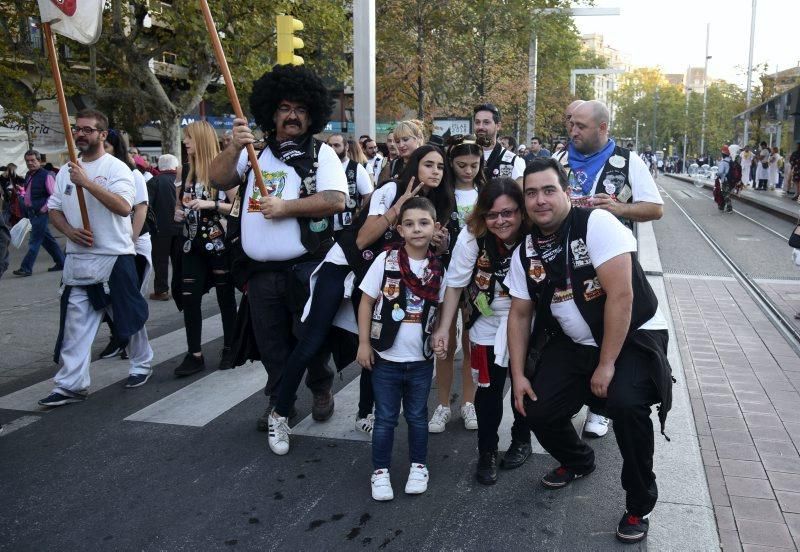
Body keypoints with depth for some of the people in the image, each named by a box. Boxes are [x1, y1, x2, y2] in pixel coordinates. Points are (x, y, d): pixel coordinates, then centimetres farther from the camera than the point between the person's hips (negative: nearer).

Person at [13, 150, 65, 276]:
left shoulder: (46, 176, -13)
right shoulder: (28, 176, 12)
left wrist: (44, 209, -18)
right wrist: (24, 198, 9)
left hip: (40, 213, -9)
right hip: (31, 212, 9)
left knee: (34, 241, -4)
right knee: (47, 239, 14)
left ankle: (26, 268, -1)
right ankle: (61, 262, 23)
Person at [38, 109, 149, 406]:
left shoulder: (116, 167, -7)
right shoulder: (66, 171, 11)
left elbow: (123, 207, -22)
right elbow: (53, 209, 14)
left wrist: (87, 182, -25)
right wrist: (70, 231, -6)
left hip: (115, 257, -5)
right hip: (77, 257, 5)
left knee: (129, 316, 9)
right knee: (75, 322, 3)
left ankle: (140, 364, 30)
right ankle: (71, 384, 8)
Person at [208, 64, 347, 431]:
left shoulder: (321, 153, 2)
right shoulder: (253, 151, 12)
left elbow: (336, 200, -11)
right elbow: (218, 179, -1)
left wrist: (286, 207, -16)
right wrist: (235, 147, -17)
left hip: (305, 266, -3)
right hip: (260, 270, 4)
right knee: (270, 340, 12)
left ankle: (321, 387, 29)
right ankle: (278, 399, 31)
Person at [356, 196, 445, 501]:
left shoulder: (438, 268, -3)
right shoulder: (385, 261, -10)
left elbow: (439, 309, 8)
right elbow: (366, 302, -5)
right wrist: (364, 343, -7)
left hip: (421, 360, 2)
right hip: (386, 357, -2)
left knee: (417, 416, 17)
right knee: (385, 418, 9)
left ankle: (418, 466, 34)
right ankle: (380, 471, 24)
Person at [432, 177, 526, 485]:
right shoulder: (472, 237, -22)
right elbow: (455, 284, -14)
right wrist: (443, 329, -15)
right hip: (488, 325, -1)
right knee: (489, 390, 3)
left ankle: (521, 440, 37)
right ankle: (487, 453, 20)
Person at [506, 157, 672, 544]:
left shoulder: (597, 224, -20)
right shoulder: (525, 251, -1)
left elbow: (620, 295, -25)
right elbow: (519, 315, 7)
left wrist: (606, 364, -22)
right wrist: (518, 375, 1)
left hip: (633, 336, -6)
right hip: (574, 343, 6)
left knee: (626, 403, -30)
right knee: (537, 410, -3)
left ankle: (639, 504, -3)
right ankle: (577, 461, 33)